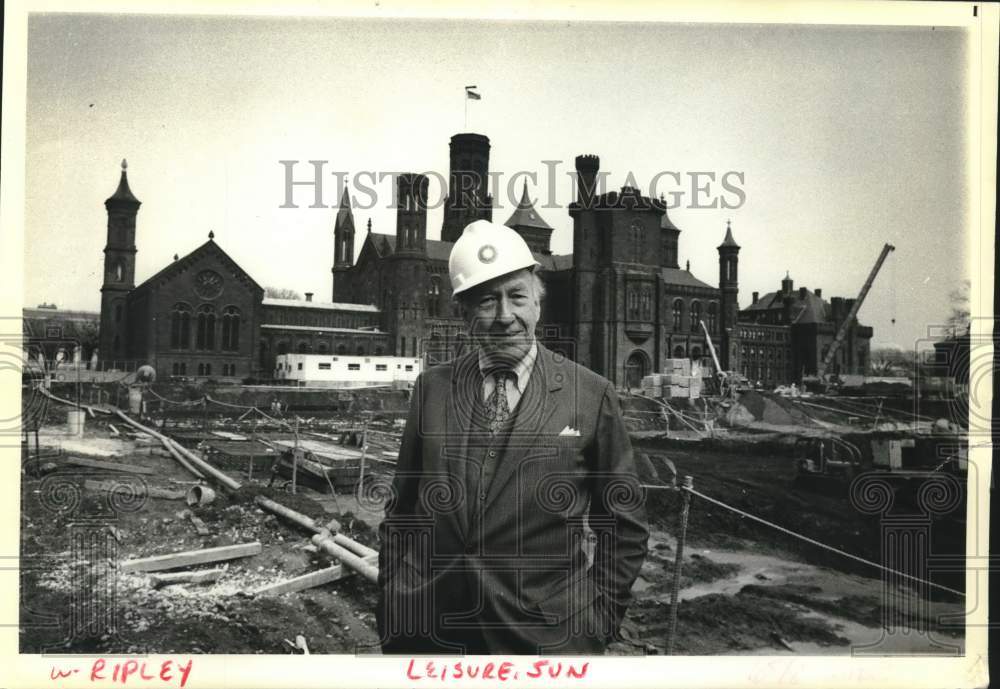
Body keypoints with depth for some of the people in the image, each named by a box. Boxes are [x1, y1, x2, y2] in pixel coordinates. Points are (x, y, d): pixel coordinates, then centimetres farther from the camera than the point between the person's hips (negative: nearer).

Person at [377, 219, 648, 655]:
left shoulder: (592, 395, -5)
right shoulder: (431, 388, 1)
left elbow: (625, 524, 2)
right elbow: (400, 514, 6)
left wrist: (598, 618, -3)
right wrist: (393, 618, 3)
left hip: (547, 636, -2)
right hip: (428, 633, 2)